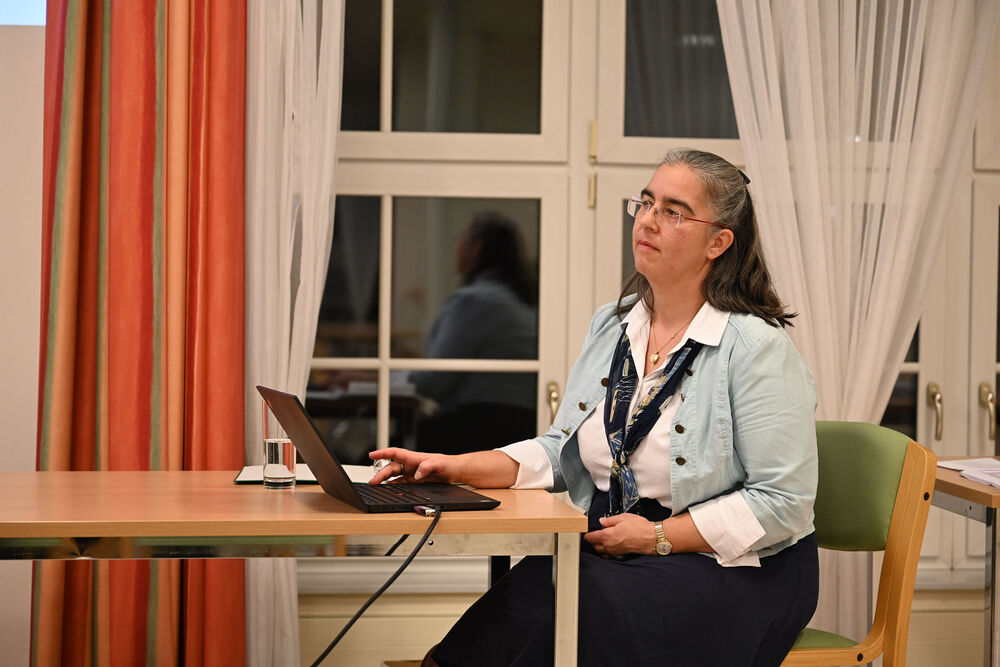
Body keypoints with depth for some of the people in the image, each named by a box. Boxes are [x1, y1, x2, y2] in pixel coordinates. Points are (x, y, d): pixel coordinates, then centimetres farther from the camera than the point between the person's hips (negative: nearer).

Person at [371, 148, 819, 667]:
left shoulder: (757, 347, -12)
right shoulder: (610, 327, 10)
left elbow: (782, 503, -14)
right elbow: (561, 453, 12)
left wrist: (656, 536, -16)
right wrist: (456, 468, -2)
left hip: (733, 570, -5)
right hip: (608, 552, 6)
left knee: (538, 609, -28)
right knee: (518, 597, -24)